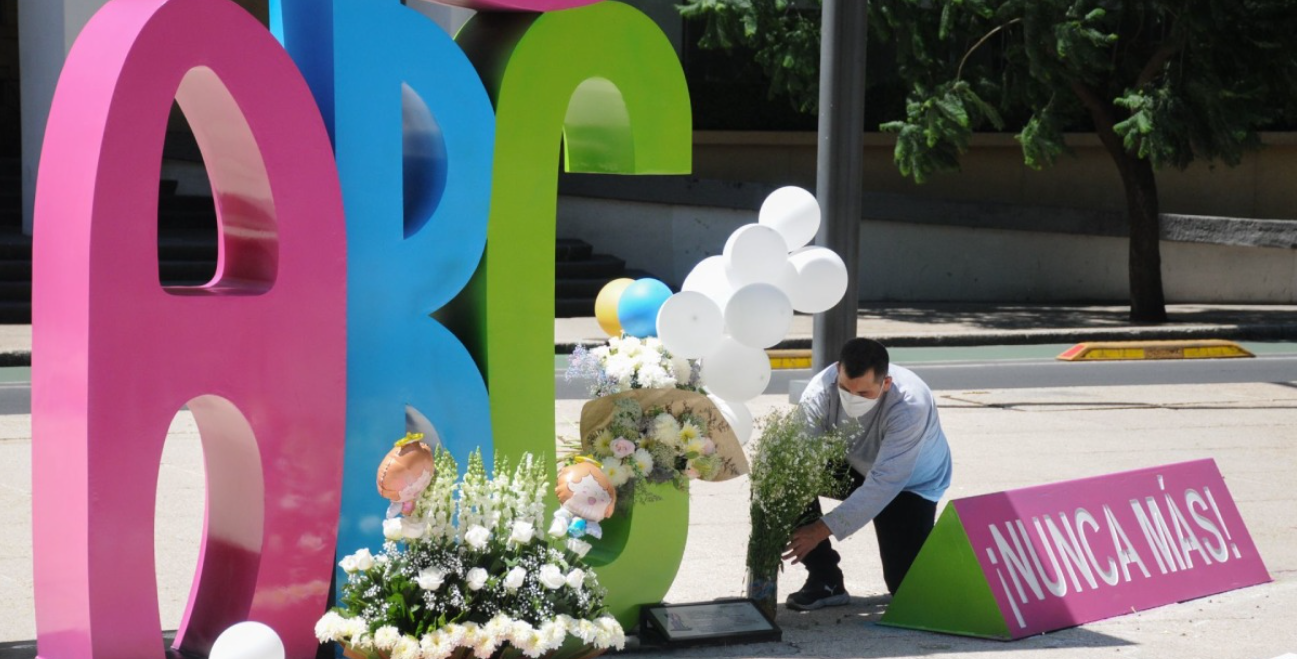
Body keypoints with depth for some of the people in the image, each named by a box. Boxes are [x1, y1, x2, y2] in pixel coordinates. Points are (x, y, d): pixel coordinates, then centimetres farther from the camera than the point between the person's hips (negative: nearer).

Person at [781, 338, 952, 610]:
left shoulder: (910, 405, -39)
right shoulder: (822, 388, -29)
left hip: (911, 483, -3)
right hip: (853, 465, 3)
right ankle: (825, 582, -10)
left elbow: (883, 484, -42)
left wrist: (823, 529, -48)